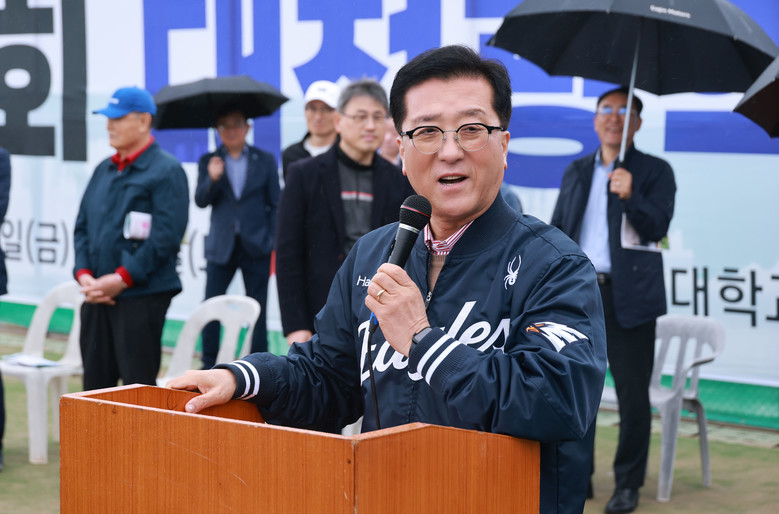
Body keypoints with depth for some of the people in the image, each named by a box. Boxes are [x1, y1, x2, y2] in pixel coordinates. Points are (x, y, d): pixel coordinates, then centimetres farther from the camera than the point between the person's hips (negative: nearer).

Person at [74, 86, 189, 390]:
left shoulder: (166, 170, -6)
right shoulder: (104, 170, 17)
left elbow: (166, 236, -15)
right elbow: (82, 227, 17)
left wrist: (121, 279, -16)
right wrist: (84, 274, 1)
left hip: (141, 295, -7)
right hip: (96, 296, 7)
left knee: (137, 386, -4)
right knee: (95, 384, 8)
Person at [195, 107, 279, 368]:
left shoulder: (265, 161, 6)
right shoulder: (208, 161, 9)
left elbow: (275, 205, 6)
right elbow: (201, 201, -2)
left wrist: (274, 244, -3)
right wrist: (212, 179, -22)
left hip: (255, 246, -1)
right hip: (221, 246, 1)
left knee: (257, 311, 2)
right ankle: (209, 368, 4)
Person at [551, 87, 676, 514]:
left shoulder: (655, 172, 2)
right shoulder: (576, 172, 15)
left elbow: (658, 228, -10)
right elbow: (557, 232, 19)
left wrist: (630, 197, -27)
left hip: (627, 298, -4)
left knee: (633, 395, -1)